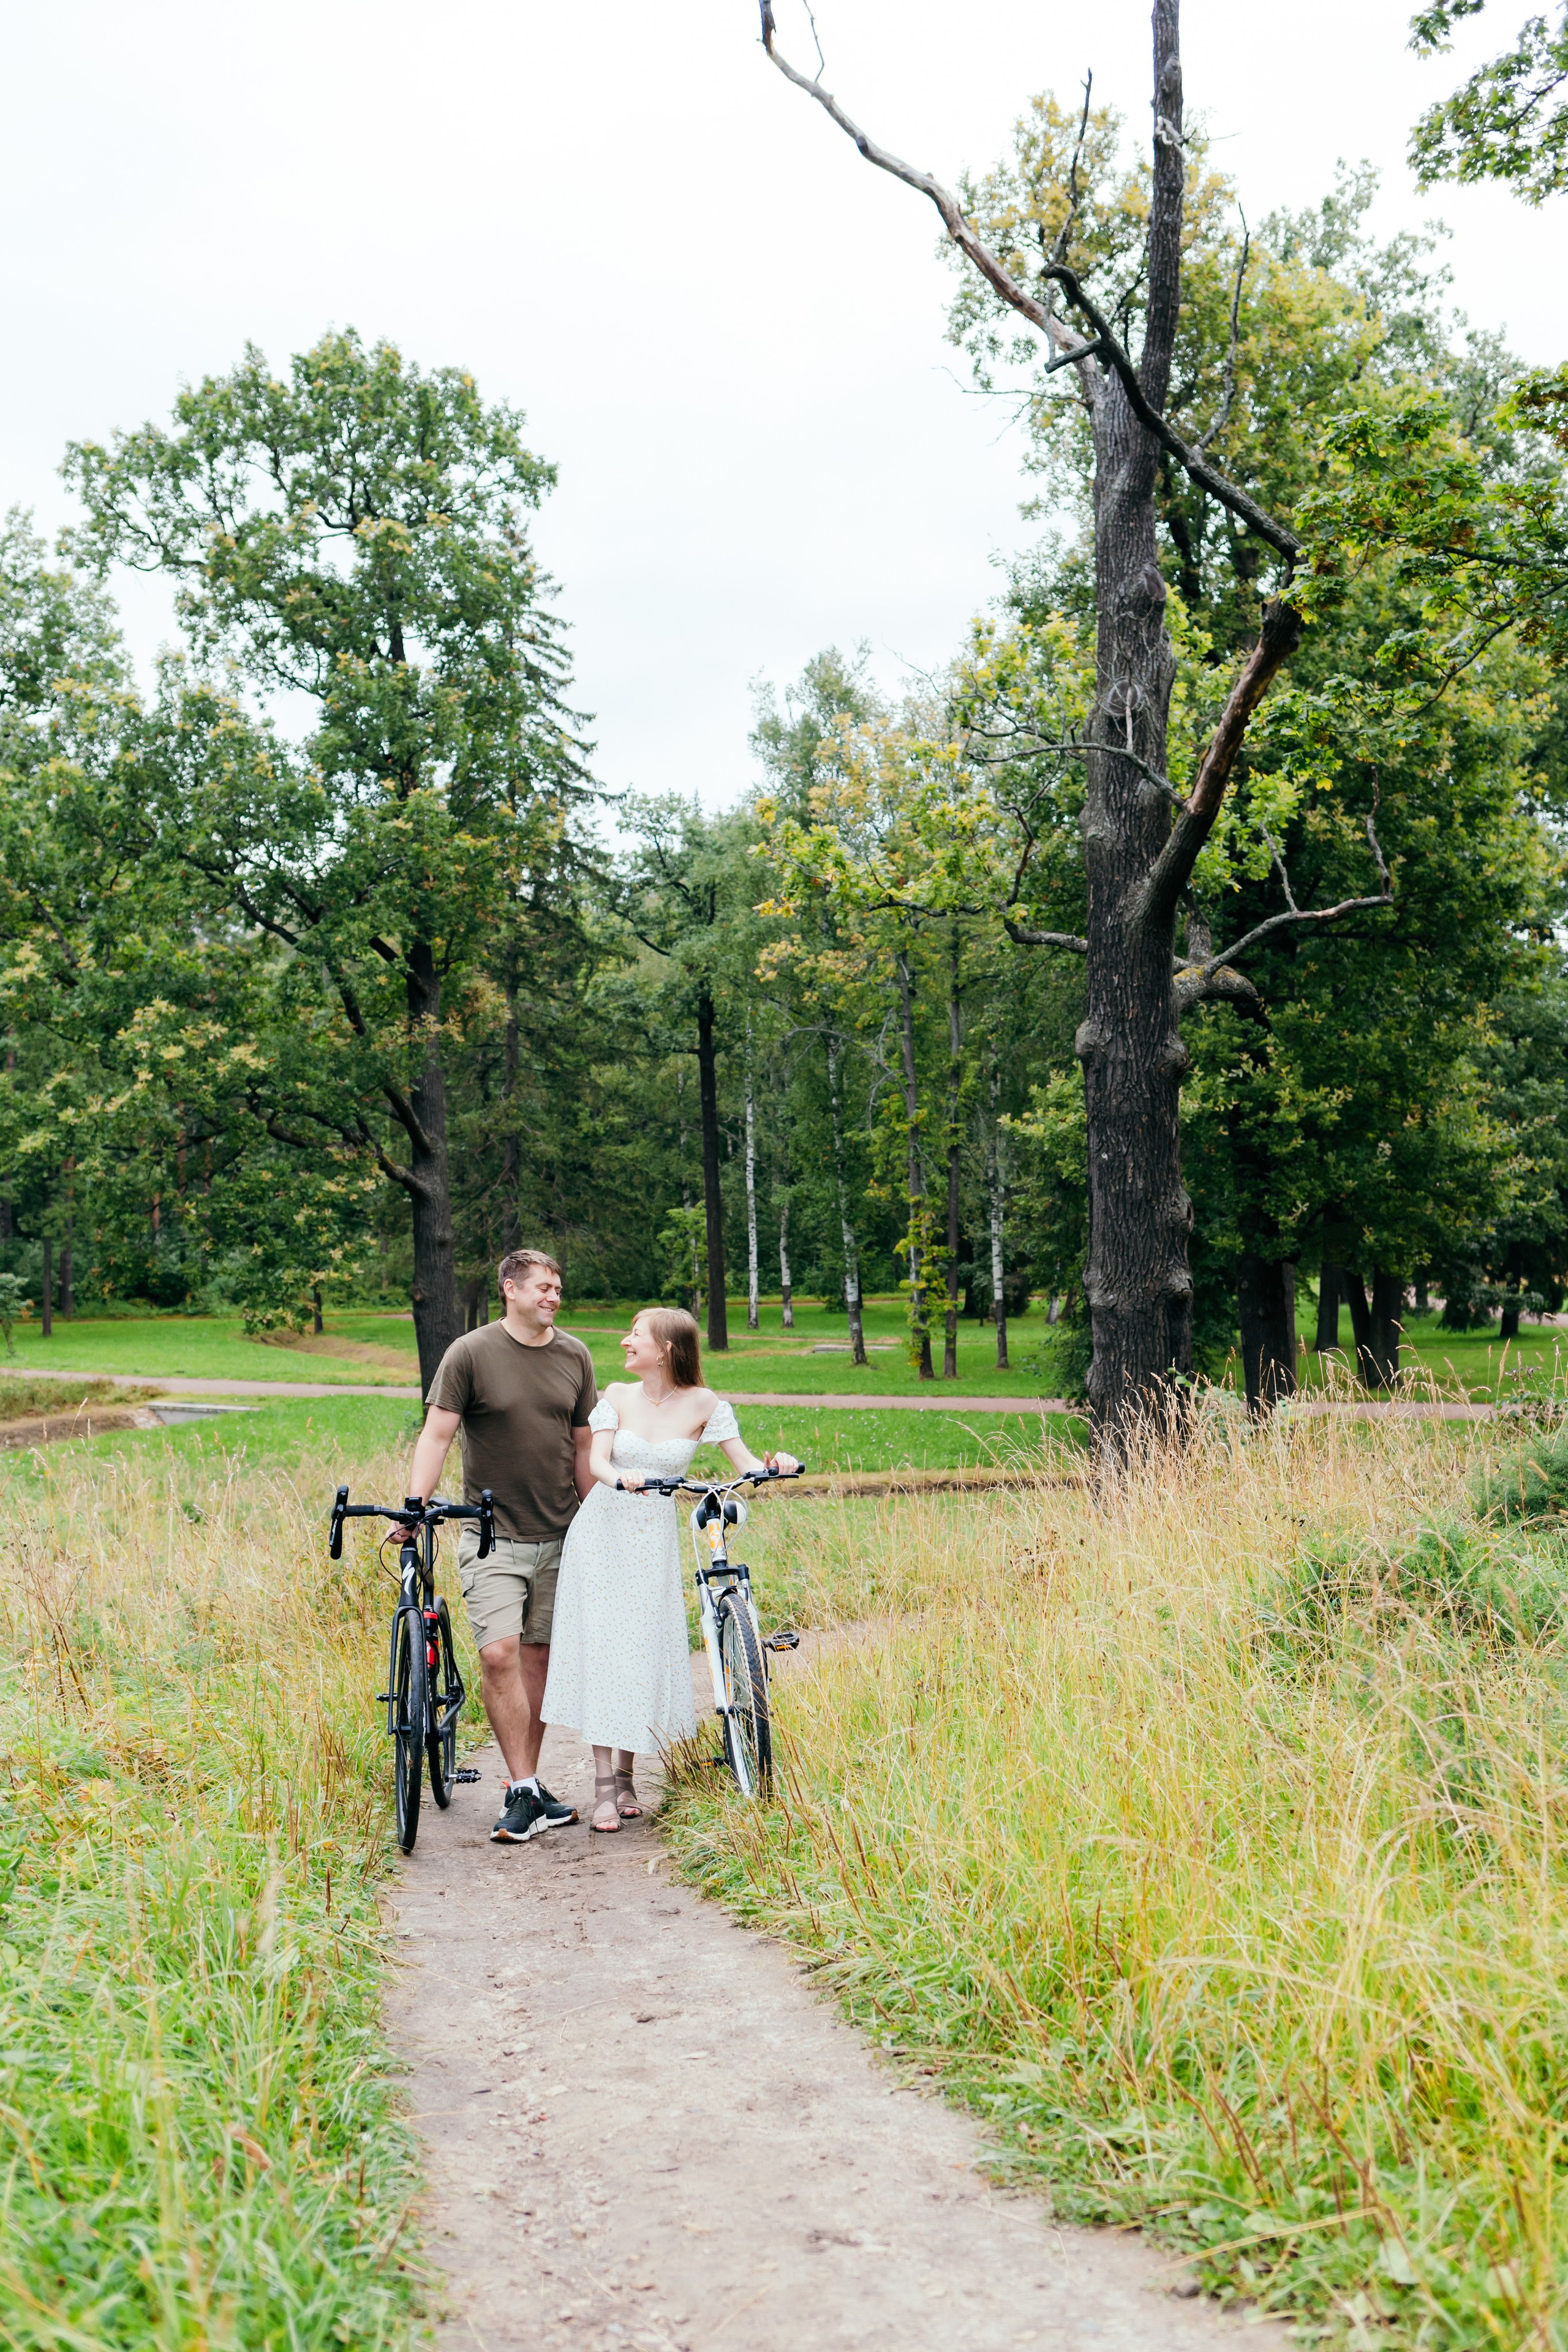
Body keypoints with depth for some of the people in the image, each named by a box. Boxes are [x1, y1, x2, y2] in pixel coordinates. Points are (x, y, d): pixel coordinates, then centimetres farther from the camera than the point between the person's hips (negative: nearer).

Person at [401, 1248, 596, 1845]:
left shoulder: (575, 1357, 7)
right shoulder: (470, 1353, -5)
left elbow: (583, 1446, 13)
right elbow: (437, 1433, -7)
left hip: (559, 1536, 4)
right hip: (492, 1536, -4)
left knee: (537, 1657, 7)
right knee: (499, 1654, -14)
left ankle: (527, 1787, 17)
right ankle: (525, 1793, -6)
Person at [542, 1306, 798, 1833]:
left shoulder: (703, 1405, -2)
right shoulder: (617, 1396, 0)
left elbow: (746, 1463, -6)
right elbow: (596, 1461, -11)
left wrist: (775, 1465, -28)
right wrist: (621, 1476, -33)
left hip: (655, 1539, 0)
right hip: (603, 1531, 0)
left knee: (645, 1652, 2)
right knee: (602, 1649, -5)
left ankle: (625, 1775, 18)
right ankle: (604, 1785, 0)